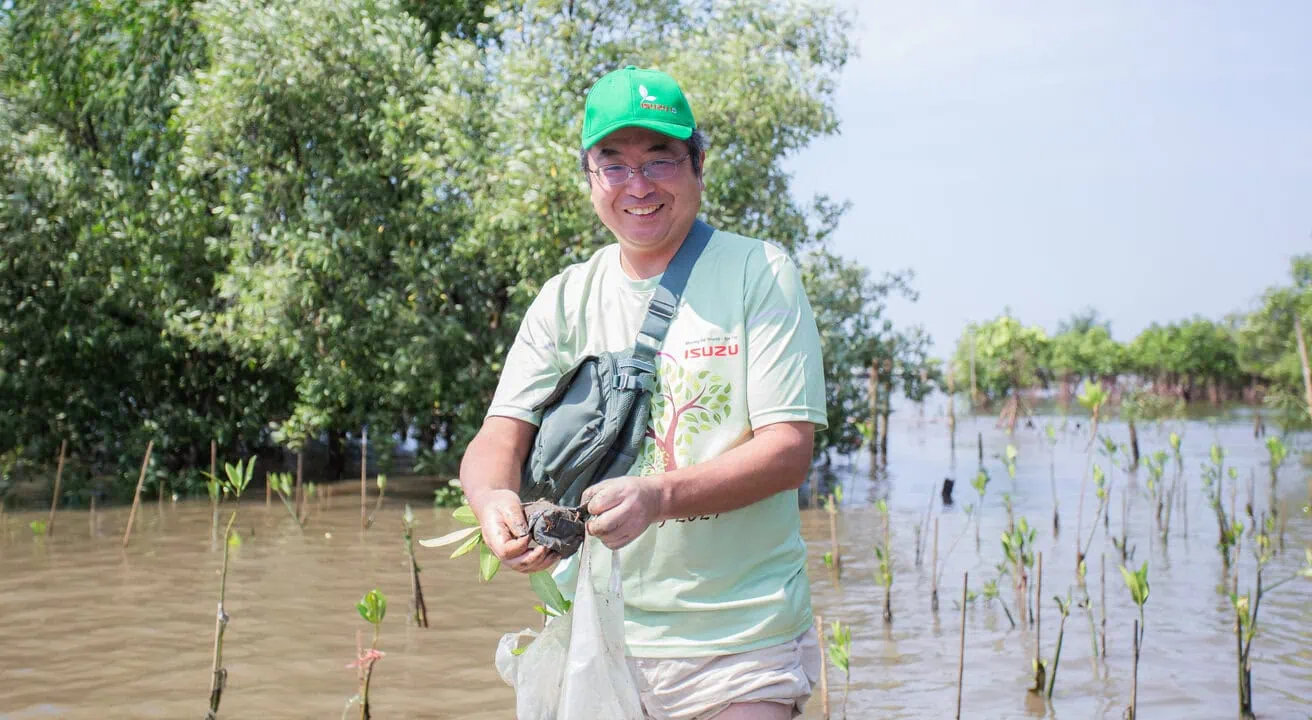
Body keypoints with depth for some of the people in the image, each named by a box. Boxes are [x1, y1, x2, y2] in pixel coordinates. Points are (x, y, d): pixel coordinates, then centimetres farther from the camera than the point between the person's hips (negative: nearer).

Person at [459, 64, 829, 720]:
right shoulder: (565, 299, 6)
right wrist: (494, 499, -25)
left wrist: (657, 496, -28)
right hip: (594, 634, 3)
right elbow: (499, 438, -1)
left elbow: (789, 450, -12)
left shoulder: (760, 274, -5)